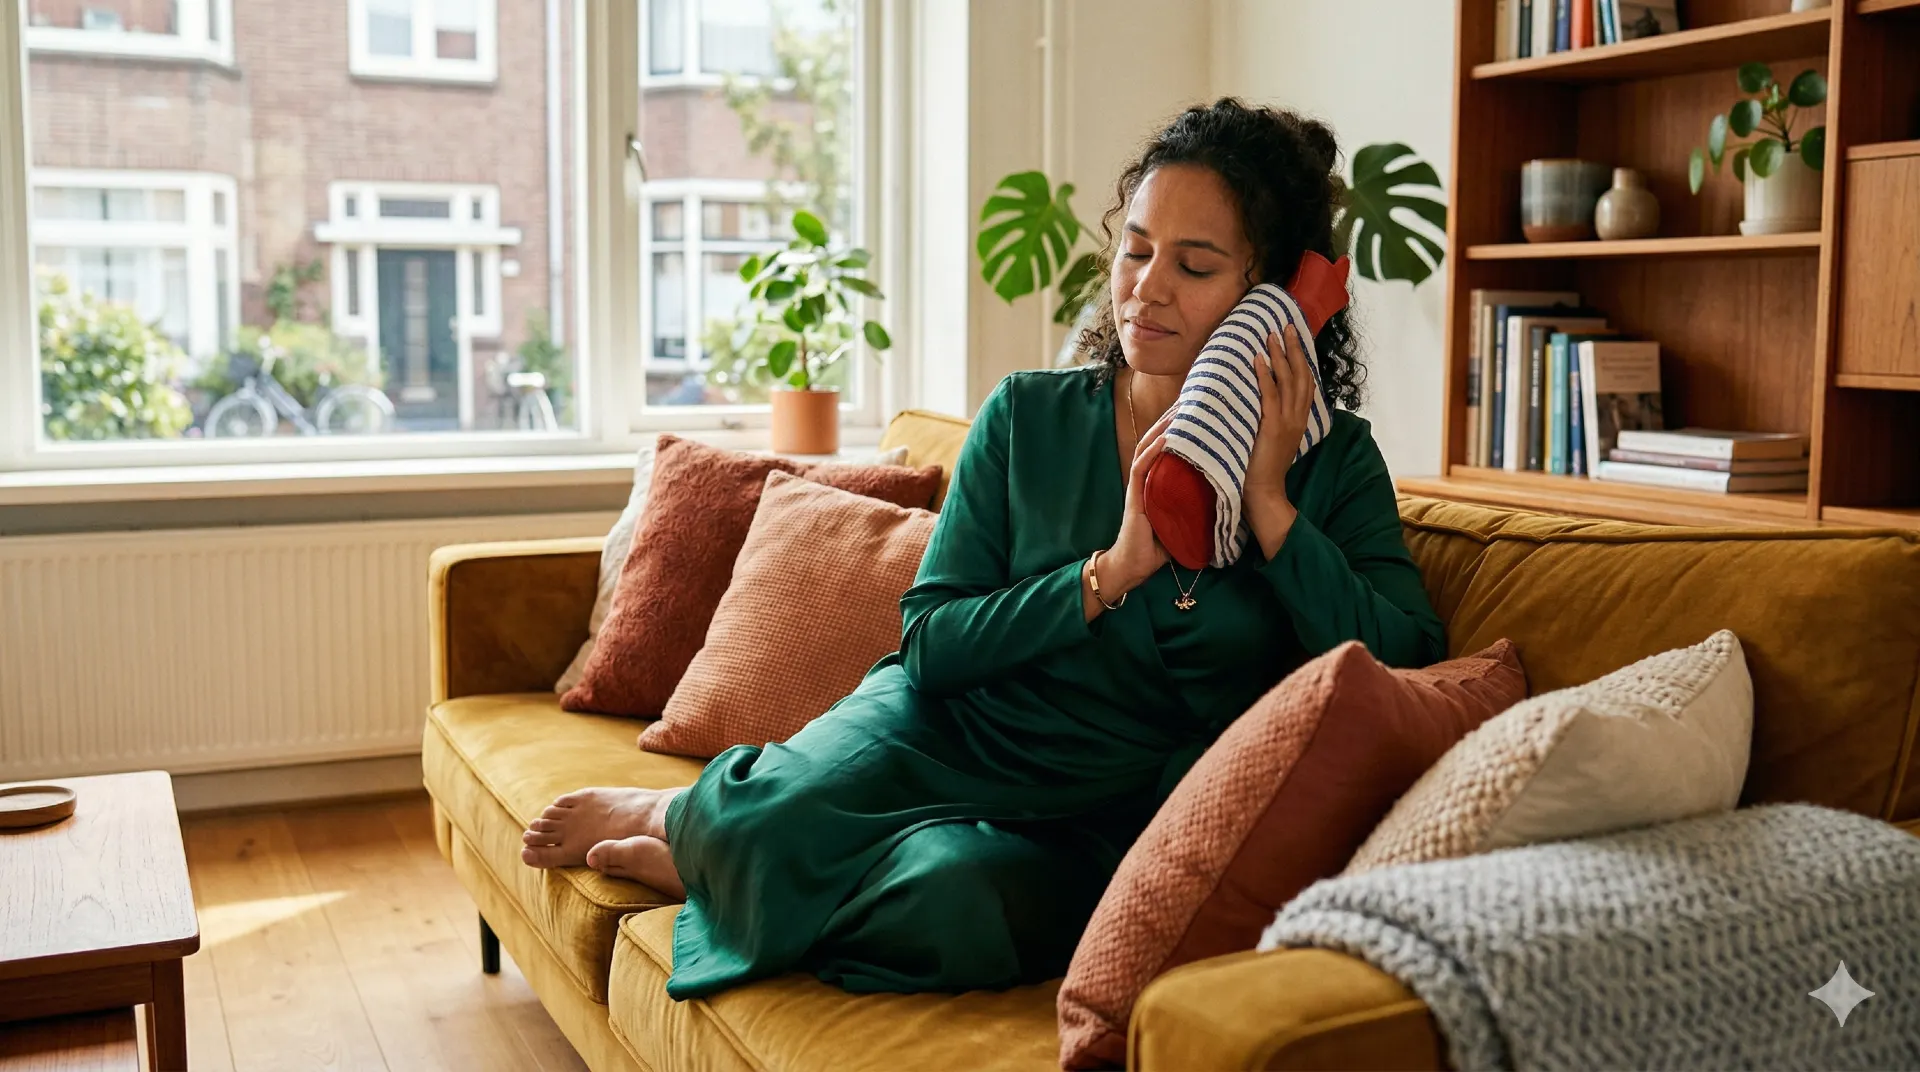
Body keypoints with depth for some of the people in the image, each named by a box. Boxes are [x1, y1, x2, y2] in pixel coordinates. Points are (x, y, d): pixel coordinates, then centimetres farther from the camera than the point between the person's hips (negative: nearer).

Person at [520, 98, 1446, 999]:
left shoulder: (1333, 460, -2)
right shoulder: (1028, 416, -2)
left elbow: (1408, 665, -14)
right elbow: (931, 642, -5)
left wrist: (1268, 503, -18)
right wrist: (1111, 570, -17)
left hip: (1089, 823, 0)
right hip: (942, 736, 1)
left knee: (952, 899, -34)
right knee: (780, 815, -32)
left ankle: (707, 855, -4)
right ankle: (680, 812, 6)